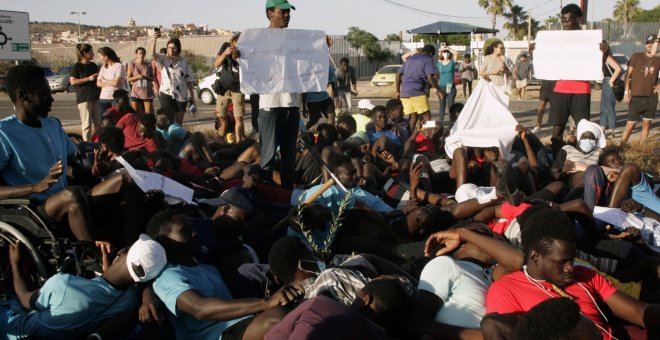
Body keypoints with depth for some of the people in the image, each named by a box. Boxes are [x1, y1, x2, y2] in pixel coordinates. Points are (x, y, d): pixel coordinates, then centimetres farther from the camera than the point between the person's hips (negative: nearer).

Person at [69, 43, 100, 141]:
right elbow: (72, 81, -13)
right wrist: (88, 78, -16)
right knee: (87, 123, -4)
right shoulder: (77, 66, -4)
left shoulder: (93, 65, 14)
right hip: (84, 98, -6)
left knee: (98, 122, 8)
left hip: (95, 97, 6)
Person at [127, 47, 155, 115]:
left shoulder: (148, 65, 4)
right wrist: (138, 76, -16)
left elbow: (153, 78, 8)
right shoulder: (132, 65, 1)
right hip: (136, 93, -1)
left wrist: (147, 77, -12)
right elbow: (129, 79, 0)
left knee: (149, 114, -2)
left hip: (147, 93, 1)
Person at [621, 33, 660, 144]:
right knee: (630, 124, -6)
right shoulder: (636, 56, 1)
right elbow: (628, 74, -1)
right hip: (636, 96, -4)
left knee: (647, 123, 6)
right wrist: (626, 91, -8)